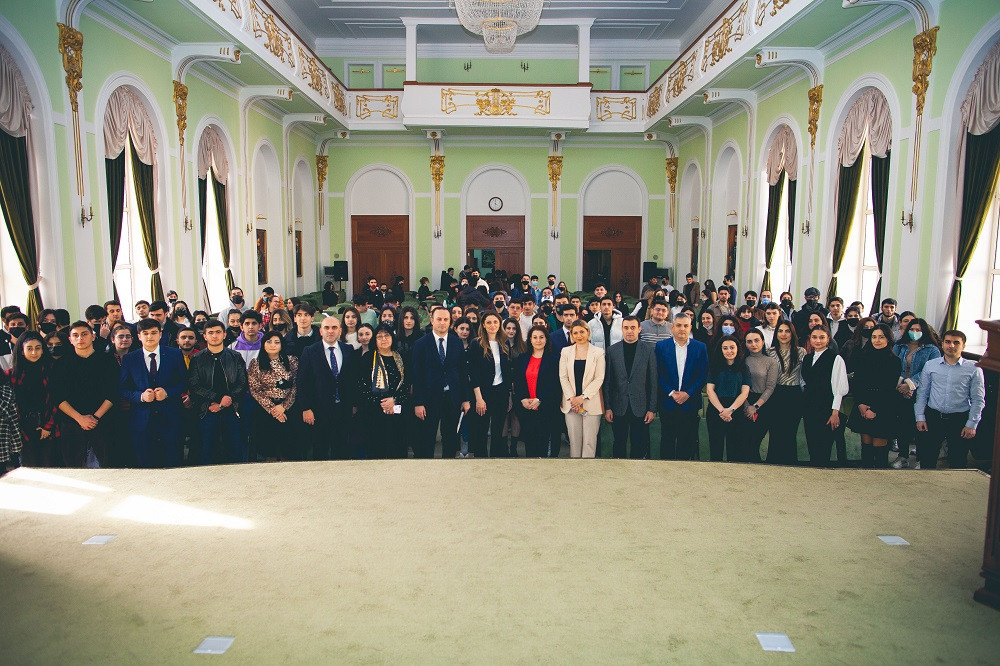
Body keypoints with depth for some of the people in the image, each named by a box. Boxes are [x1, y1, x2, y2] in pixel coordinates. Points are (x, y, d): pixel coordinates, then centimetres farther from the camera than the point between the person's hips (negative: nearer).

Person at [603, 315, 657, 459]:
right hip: (618, 408, 1)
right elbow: (607, 381, 3)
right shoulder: (612, 350, 3)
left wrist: (652, 409, -3)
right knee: (619, 445, 11)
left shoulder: (649, 350, 0)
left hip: (640, 408, -1)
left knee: (640, 446, 5)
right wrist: (607, 407, -1)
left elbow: (653, 381, 0)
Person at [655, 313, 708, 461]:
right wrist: (671, 393, -11)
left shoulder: (700, 347, 3)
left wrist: (688, 393, -10)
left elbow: (703, 375, 0)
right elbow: (659, 374, -2)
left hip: (690, 401, 0)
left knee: (686, 440, 5)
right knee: (667, 439, 6)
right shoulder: (661, 346, 2)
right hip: (667, 401, 0)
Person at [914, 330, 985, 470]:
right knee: (926, 460, 5)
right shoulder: (930, 365, 6)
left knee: (958, 463, 6)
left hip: (960, 419, -1)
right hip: (932, 417, 1)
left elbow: (978, 400, 1)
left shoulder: (974, 369, 1)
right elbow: (922, 393, 9)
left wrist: (972, 424, -5)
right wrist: (920, 417, 1)